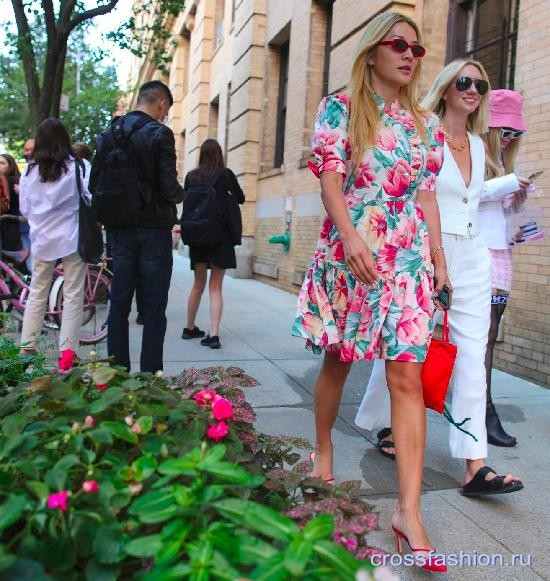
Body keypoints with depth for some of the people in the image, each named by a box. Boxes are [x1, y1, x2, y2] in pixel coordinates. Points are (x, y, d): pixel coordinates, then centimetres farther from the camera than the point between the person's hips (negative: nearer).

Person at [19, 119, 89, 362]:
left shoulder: (30, 171, 4)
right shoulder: (80, 167, -8)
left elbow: (24, 209, 10)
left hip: (42, 239, 4)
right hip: (72, 239, -3)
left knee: (36, 293, 13)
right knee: (73, 295, 2)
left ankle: (26, 346, 17)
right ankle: (67, 350, 3)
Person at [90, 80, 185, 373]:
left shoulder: (111, 133, 7)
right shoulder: (159, 134, -10)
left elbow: (95, 184, 8)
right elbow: (169, 187, -16)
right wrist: (180, 195, 5)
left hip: (120, 229, 6)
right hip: (153, 228, -5)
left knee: (119, 302, 11)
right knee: (154, 307, 1)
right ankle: (150, 375, 4)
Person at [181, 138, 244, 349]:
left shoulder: (191, 176, 1)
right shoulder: (225, 174, -6)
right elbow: (240, 198, 4)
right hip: (220, 235, -3)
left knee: (198, 284, 17)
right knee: (216, 287, 2)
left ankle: (190, 328, 28)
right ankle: (214, 334, -8)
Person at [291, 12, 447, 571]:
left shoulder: (426, 123, 16)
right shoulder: (340, 108, 4)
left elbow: (427, 194, 15)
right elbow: (330, 178, -6)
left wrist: (439, 255, 10)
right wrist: (351, 236, -20)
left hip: (408, 259, 3)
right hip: (348, 252, -2)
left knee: (407, 377, -6)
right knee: (337, 360, 10)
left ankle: (409, 509, -3)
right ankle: (322, 451, 35)